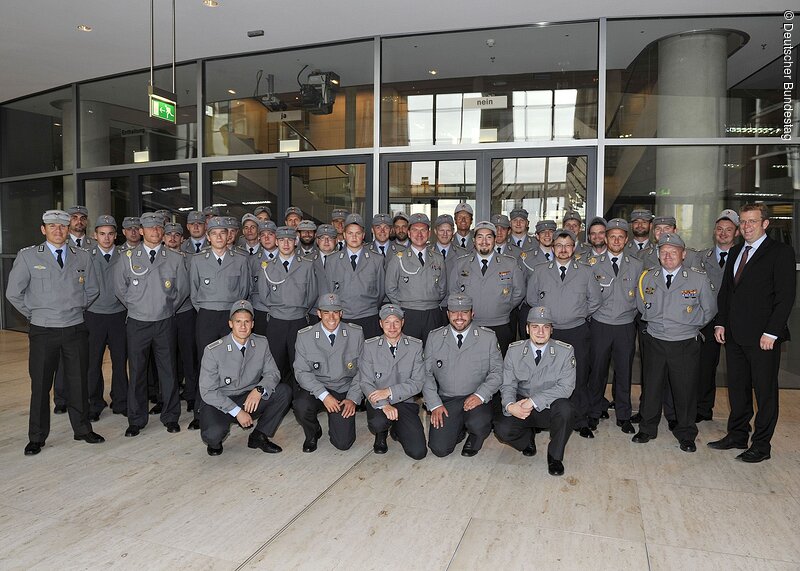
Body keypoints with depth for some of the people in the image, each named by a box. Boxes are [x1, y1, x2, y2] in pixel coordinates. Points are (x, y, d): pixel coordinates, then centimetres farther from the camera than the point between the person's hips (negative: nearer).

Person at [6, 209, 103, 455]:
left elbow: (92, 290, 15)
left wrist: (76, 309, 11)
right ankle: (37, 437, 19)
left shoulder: (82, 257, 5)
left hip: (75, 329, 2)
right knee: (40, 385, 6)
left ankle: (82, 429, 22)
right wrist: (34, 314, 4)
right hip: (43, 331, -2)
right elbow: (13, 292, 2)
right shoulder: (27, 256, -1)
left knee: (78, 382, 8)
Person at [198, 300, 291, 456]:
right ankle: (215, 440, 7)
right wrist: (237, 411, -22)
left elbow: (272, 373, 0)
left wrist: (259, 389, -24)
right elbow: (207, 391, -15)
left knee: (284, 391, -18)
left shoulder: (261, 343, -5)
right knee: (213, 433, -34)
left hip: (250, 400, 4)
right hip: (220, 403, -4)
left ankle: (258, 437, -2)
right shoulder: (213, 351, -16)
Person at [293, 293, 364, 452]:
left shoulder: (356, 334, -4)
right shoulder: (304, 336, -6)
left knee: (343, 443, -11)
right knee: (301, 407, -33)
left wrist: (353, 398, -10)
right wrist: (324, 395, -19)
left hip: (345, 391, 0)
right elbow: (301, 372, -8)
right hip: (315, 389, 0)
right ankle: (313, 433, 3)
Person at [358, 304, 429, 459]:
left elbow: (418, 382, -5)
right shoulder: (370, 346, -2)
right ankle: (381, 435, 5)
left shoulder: (415, 346, -1)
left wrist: (390, 392, -18)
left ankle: (397, 429, 20)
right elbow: (365, 382, -7)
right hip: (378, 402, -1)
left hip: (405, 402, 1)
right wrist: (383, 405, -23)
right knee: (378, 423, -35)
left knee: (418, 452, -14)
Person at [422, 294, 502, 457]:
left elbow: (497, 371, 1)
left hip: (477, 400, -1)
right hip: (446, 400, 1)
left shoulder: (488, 337, 0)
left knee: (478, 425, -32)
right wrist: (434, 404, -6)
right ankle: (458, 429, 20)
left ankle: (474, 438, 6)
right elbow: (427, 373, 4)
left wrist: (480, 396, -14)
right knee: (439, 449, -14)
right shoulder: (434, 338, 3)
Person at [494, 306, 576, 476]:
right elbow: (507, 385, -3)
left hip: (550, 408, -1)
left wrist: (534, 401, -25)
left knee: (565, 409, -34)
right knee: (502, 430, -25)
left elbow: (566, 387, -16)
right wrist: (510, 405, -26)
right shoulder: (514, 350, -3)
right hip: (520, 408, 1)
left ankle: (555, 456, -7)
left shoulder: (565, 351, -9)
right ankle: (528, 437, 13)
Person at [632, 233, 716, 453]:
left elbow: (709, 310, 7)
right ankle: (647, 428, 27)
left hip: (686, 344, -2)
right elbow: (641, 307, 18)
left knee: (685, 389, 7)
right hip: (654, 341, 2)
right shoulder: (647, 278, 3)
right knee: (652, 386, 10)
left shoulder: (699, 279, -5)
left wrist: (691, 325, 6)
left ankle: (685, 434, 26)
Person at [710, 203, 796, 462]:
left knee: (765, 392, 5)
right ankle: (737, 435, 26)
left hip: (763, 336, -6)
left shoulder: (781, 252, -6)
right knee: (737, 388, 14)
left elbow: (785, 296, -11)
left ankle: (761, 445, 15)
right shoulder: (735, 252, 14)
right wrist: (721, 323, 8)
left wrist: (771, 332, -16)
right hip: (734, 335, 6)